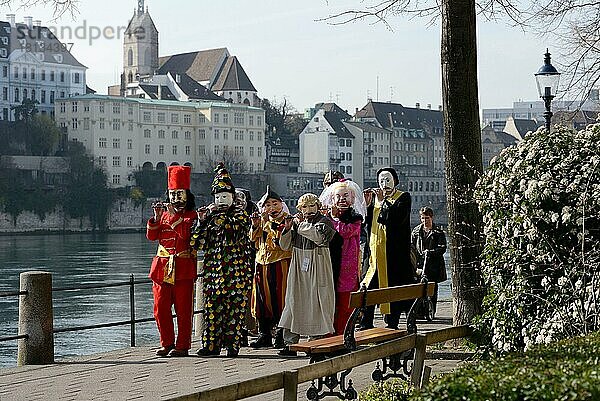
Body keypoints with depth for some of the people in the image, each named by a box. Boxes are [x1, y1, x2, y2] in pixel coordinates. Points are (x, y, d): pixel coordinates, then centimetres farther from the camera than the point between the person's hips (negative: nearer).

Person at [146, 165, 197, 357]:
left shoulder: (192, 215, 2)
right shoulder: (164, 213, 16)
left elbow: (186, 234, -15)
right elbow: (151, 236, 8)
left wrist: (175, 216, -16)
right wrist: (156, 217, -5)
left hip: (183, 269, -5)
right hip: (162, 268, 5)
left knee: (183, 309, -1)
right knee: (160, 308, 5)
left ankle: (182, 346, 5)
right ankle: (167, 343, 16)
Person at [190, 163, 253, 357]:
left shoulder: (240, 214, 6)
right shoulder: (210, 215, 15)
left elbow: (236, 232, -16)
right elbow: (197, 243, 7)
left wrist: (217, 217, -12)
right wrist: (202, 221, -5)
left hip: (236, 268, -3)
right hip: (213, 267, 3)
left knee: (235, 305, -5)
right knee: (212, 305, 1)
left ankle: (232, 344, 1)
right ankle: (211, 344, 6)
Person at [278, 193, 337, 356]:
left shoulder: (325, 221, -2)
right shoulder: (296, 222, 11)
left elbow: (319, 237, -23)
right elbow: (285, 246, 8)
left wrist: (301, 224, -13)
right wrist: (288, 228, -7)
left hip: (317, 270, -4)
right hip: (298, 268, 4)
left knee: (316, 303, -3)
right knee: (294, 301, 2)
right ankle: (290, 343, 6)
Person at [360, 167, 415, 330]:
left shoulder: (403, 197, 1)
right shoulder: (375, 197, 16)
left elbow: (398, 219, -16)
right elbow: (367, 224, 13)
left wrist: (383, 201, -12)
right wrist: (367, 204, -1)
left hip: (394, 253, -4)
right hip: (375, 251, 5)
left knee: (392, 287, -1)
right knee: (368, 290, 1)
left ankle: (392, 324, 6)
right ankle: (366, 325, 7)